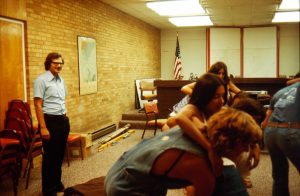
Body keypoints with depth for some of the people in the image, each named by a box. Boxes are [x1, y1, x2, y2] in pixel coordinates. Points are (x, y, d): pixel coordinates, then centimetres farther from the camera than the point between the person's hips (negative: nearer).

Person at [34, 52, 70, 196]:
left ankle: (57, 183, 33)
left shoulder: (61, 79, 11)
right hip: (50, 121, -7)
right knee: (50, 156, 4)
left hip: (63, 120, 7)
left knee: (60, 154, 17)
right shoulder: (41, 80, -12)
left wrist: (65, 117, 17)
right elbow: (38, 105, -16)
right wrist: (43, 127, -20)